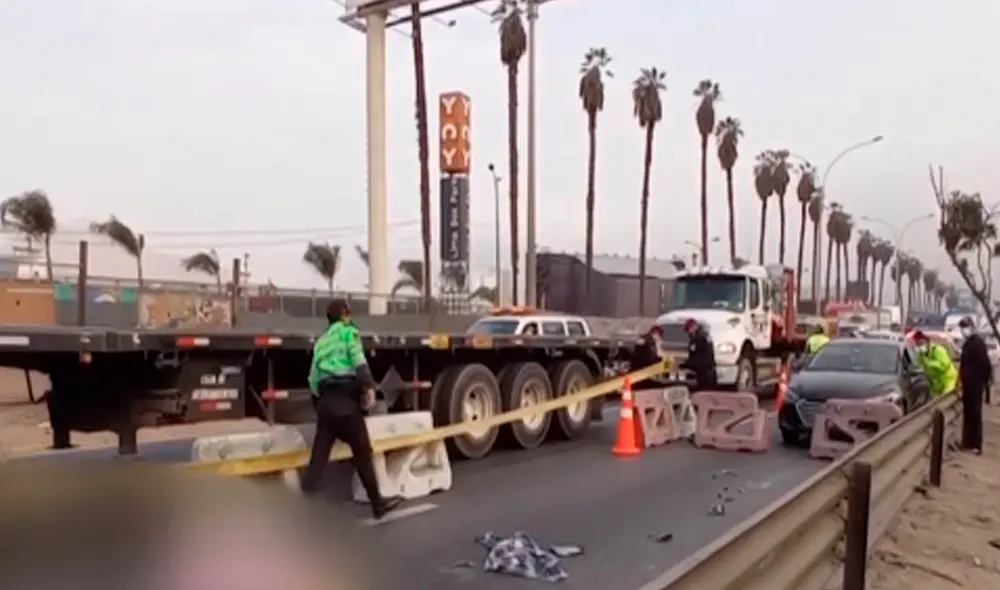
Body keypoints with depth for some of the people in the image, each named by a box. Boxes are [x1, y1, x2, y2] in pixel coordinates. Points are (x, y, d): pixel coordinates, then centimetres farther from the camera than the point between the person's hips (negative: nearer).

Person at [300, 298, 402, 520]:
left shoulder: (321, 341, 25)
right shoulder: (348, 332, 5)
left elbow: (313, 375, 20)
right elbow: (358, 360, -12)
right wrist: (369, 387, -19)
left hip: (325, 400, 7)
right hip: (344, 398, -7)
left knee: (319, 455, 6)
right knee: (362, 453, 1)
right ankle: (377, 503, 8)